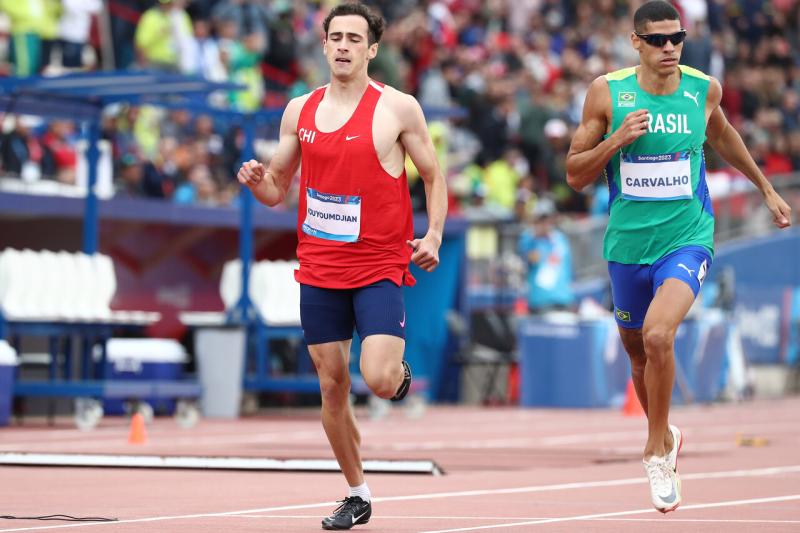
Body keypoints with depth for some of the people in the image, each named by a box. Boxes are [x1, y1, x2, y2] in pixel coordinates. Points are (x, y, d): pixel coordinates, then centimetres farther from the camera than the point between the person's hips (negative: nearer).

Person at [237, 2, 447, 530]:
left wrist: (434, 235, -10)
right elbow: (277, 189, 14)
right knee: (333, 386, 5)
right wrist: (256, 180, -9)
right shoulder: (300, 110, 6)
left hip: (379, 267, -4)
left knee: (379, 380, -18)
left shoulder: (398, 108, -5)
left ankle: (401, 371, 19)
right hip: (318, 269, 4)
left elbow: (434, 177, 4)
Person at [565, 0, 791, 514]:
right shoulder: (607, 93, -6)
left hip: (687, 239, -2)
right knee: (638, 351, 16)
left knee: (657, 335, -25)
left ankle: (658, 449, -5)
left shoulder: (703, 89, -3)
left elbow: (722, 134, 21)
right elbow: (575, 174, -2)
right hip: (628, 242, 2)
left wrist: (767, 188, 29)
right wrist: (617, 140, -19)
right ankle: (664, 435, 45)